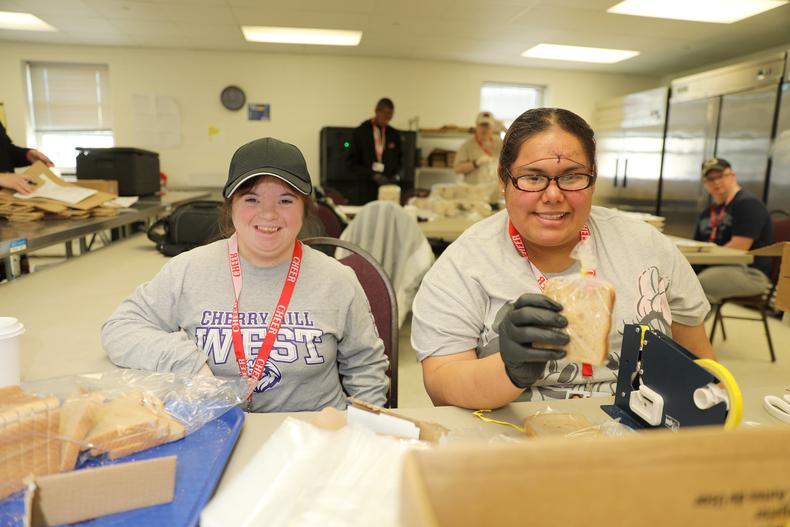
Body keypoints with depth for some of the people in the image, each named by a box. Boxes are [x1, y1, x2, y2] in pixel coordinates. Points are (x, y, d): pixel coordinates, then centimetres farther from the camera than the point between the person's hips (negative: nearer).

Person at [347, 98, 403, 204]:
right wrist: (373, 175, -14)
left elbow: (399, 159, 21)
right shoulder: (359, 132, 0)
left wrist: (395, 174, 0)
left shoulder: (394, 134, 9)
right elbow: (352, 162, -2)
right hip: (367, 188, -2)